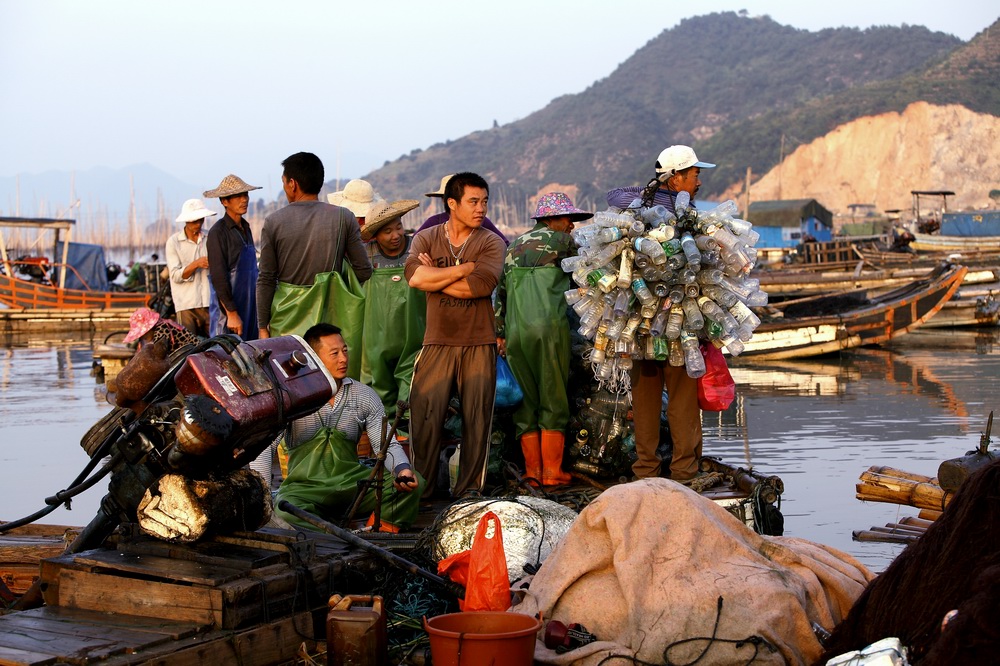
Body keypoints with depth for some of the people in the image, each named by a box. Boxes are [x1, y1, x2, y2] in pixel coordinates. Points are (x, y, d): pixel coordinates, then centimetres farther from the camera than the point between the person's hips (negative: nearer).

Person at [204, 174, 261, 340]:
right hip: (227, 309, -8)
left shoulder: (245, 228, 15)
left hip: (249, 306, 8)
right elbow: (218, 277, -15)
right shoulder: (218, 232, -10)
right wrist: (232, 313, -18)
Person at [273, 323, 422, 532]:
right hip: (305, 488, -3)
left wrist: (403, 469, -22)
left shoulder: (364, 396, 7)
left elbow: (386, 445, 2)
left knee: (413, 484, -20)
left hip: (352, 483, 4)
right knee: (283, 515, -39)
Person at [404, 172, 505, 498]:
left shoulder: (491, 243, 4)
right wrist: (465, 268, -9)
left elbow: (482, 285, -14)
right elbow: (415, 276, -12)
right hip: (437, 340, 0)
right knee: (424, 414, -4)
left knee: (476, 417, 1)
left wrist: (434, 278, -7)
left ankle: (469, 489, 11)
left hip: (479, 343, 0)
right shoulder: (426, 238, 8)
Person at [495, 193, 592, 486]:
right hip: (550, 327, -5)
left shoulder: (514, 247, 21)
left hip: (515, 331, 5)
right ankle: (552, 472, 2)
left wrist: (499, 333, 21)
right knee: (554, 401, 1)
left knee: (526, 402, 8)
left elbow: (500, 292, 19)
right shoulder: (562, 241, 4)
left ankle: (532, 471, 8)